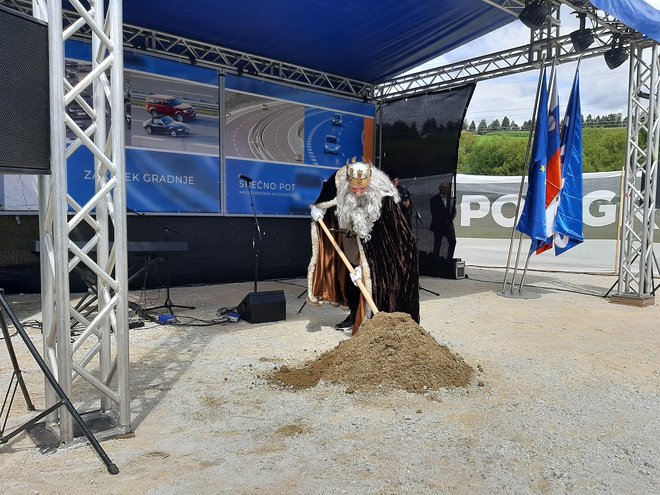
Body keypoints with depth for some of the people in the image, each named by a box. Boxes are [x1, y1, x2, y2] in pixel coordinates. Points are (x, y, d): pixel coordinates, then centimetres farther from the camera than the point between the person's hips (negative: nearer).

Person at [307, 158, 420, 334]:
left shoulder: (383, 198, -36)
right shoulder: (338, 180, -24)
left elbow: (375, 238, -35)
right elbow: (326, 195, 4)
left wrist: (362, 266, -37)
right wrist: (318, 207, -12)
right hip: (351, 236, 5)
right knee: (349, 275, 9)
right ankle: (354, 315, 25)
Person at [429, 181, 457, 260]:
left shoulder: (451, 199, 12)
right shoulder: (434, 199, 0)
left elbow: (454, 211, 10)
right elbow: (434, 213, -6)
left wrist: (450, 220, -8)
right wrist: (443, 221, -11)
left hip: (449, 225, 4)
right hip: (438, 225, -4)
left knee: (453, 242, -4)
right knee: (437, 244, -1)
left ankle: (449, 259, 6)